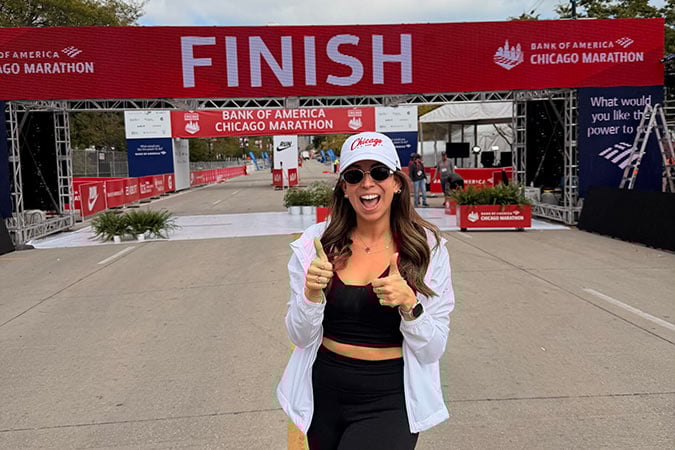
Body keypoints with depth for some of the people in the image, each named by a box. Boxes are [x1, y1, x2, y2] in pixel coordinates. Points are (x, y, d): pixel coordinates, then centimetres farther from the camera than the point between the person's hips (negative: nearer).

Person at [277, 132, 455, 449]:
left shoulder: (427, 247, -8)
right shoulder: (317, 243, -6)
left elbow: (433, 350, -7)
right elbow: (301, 337, -3)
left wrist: (409, 304, -24)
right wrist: (312, 294, -21)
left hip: (389, 401, -2)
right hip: (324, 396, 2)